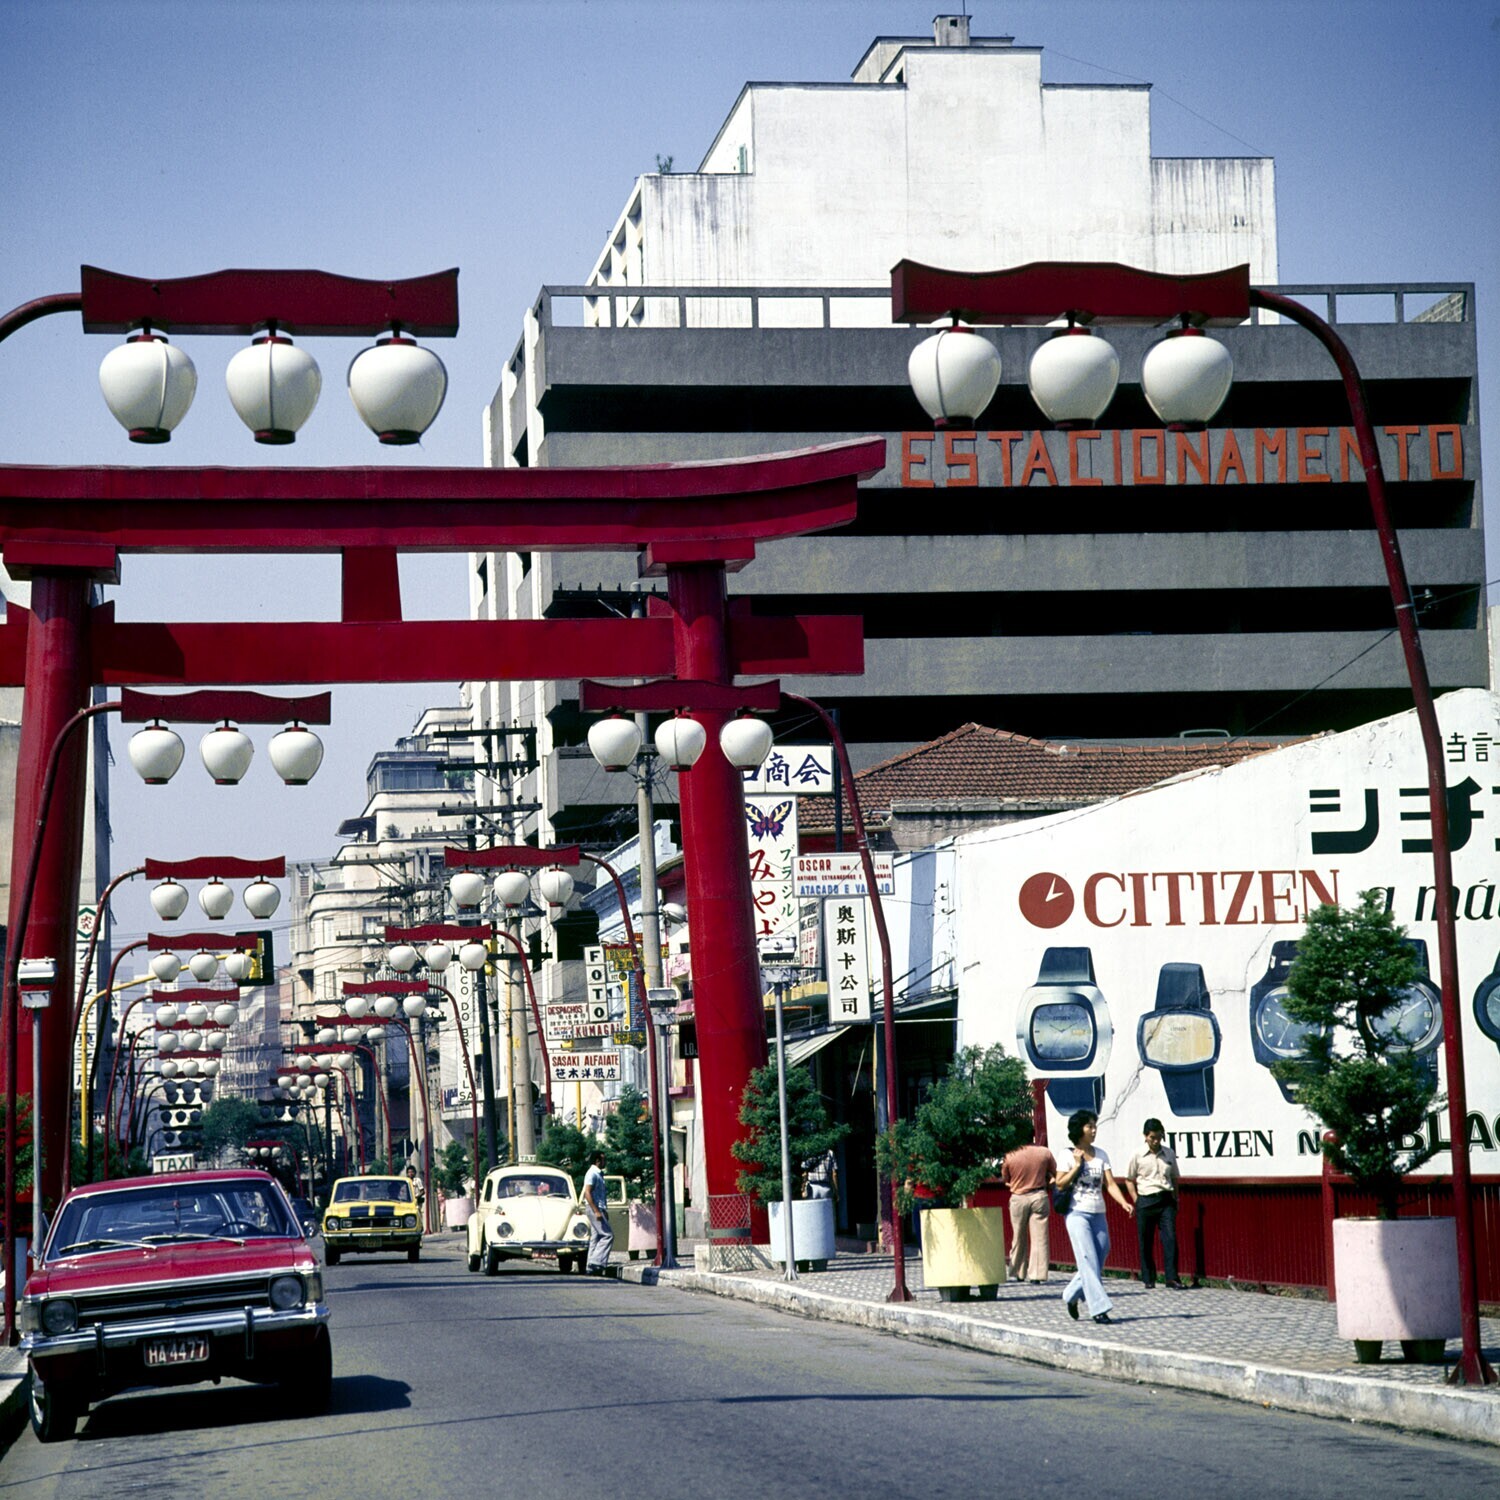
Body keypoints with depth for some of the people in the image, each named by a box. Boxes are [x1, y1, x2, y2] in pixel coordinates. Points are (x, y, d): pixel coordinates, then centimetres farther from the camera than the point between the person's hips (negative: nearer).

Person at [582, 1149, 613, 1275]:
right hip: (594, 1208, -10)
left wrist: (604, 1211, 21)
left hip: (599, 1209, 10)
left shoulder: (598, 1174, 20)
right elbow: (587, 1193, -19)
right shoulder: (592, 1173, -11)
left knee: (596, 1237, 7)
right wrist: (596, 1211, -23)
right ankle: (596, 1263, -17)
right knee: (607, 1235, -14)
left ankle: (592, 1267, 7)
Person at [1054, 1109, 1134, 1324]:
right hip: (1077, 1214, -5)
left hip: (1098, 1215, 5)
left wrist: (1124, 1202, -14)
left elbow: (1110, 1183, 2)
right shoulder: (1067, 1155, -2)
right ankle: (1099, 1308, -11)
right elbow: (1059, 1183, -6)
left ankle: (1072, 1295, 28)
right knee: (1089, 1262, -11)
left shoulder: (1101, 1155, 9)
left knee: (1098, 1262, 6)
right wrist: (1077, 1166, -13)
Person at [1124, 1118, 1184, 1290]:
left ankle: (1172, 1277, -11)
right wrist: (1136, 1200, -1)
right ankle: (1148, 1278, 13)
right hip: (1145, 1200, -2)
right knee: (1146, 1241, 3)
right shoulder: (1138, 1156, -1)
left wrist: (1175, 1199, 10)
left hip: (1166, 1200, 2)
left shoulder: (1169, 1154, 8)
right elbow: (1129, 1179, 7)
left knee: (1170, 1237, -10)